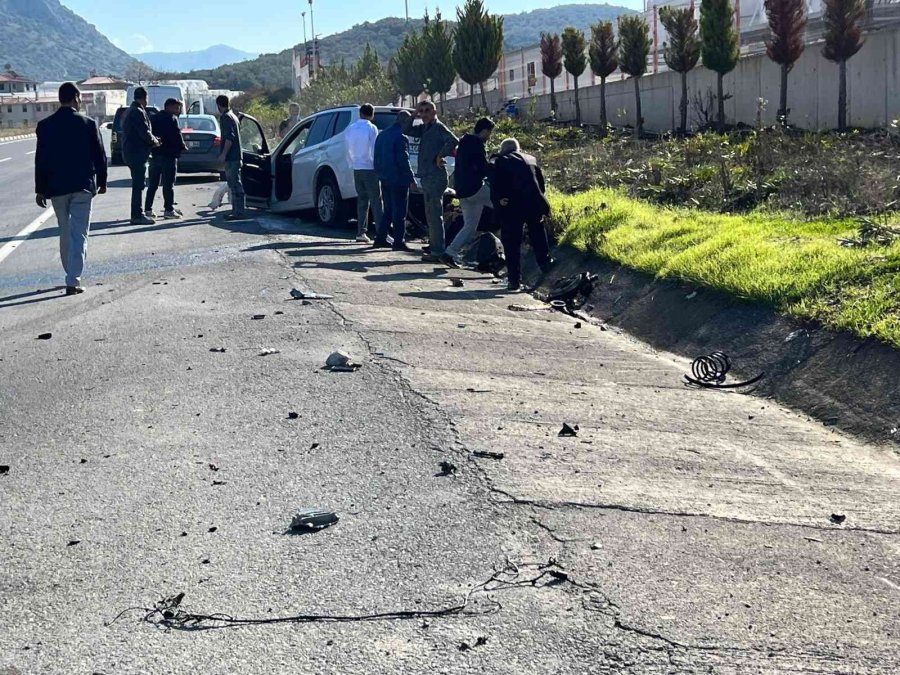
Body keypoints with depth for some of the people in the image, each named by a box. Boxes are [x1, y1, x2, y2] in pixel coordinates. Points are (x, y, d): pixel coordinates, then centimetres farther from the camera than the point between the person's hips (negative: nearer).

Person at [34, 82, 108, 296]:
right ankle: (73, 281, -9)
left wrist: (40, 190, 6)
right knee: (79, 234, -1)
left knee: (65, 233, 17)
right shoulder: (88, 124, -7)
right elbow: (99, 156, -2)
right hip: (83, 186, -2)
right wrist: (102, 182, 11)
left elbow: (40, 159, 0)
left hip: (56, 188, 2)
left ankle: (71, 275, 26)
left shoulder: (45, 126, -2)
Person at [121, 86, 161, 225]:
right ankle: (137, 216, -7)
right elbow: (145, 133, -22)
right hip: (137, 153, -10)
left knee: (138, 184, 16)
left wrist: (152, 139, 12)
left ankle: (136, 214, 21)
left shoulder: (130, 111, 17)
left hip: (130, 152, 10)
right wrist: (155, 142, -4)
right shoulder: (138, 112, -16)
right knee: (138, 185, -7)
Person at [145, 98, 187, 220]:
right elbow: (177, 136, -12)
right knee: (168, 184, -4)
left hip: (155, 154, 8)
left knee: (153, 184, 12)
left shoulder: (155, 118, 15)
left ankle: (148, 209, 12)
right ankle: (168, 210, -4)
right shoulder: (172, 119, -10)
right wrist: (183, 147, 2)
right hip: (168, 155, -8)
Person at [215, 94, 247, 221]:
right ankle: (237, 210, 18)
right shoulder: (233, 116, 19)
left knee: (235, 184, -10)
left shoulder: (226, 117, -11)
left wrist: (223, 154, -21)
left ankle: (239, 212, -12)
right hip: (236, 156, 10)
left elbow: (229, 138, -21)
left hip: (231, 157, -10)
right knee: (235, 184, 13)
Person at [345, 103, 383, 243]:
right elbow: (374, 150, -10)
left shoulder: (351, 129, 7)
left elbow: (349, 149, 11)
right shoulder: (371, 128, -9)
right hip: (369, 168, -5)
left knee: (362, 200, 11)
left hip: (357, 168, 5)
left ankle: (361, 232, 7)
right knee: (376, 200, -6)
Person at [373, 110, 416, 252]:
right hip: (399, 180, -8)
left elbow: (377, 158, 17)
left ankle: (380, 239, 17)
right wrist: (412, 178, -12)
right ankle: (399, 242, -1)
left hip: (385, 179, 8)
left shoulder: (382, 135, 12)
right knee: (400, 213, -2)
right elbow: (404, 161, -18)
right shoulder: (401, 137, -16)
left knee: (388, 211, 17)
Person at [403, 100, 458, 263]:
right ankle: (433, 247, 26)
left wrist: (440, 156, -21)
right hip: (427, 176, 10)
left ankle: (437, 252, -10)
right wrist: (414, 115, 7)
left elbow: (454, 140, -26)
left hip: (435, 177, -10)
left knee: (435, 215, -10)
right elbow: (406, 131, 18)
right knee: (430, 215, 17)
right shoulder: (424, 128, 16)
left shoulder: (438, 127, -11)